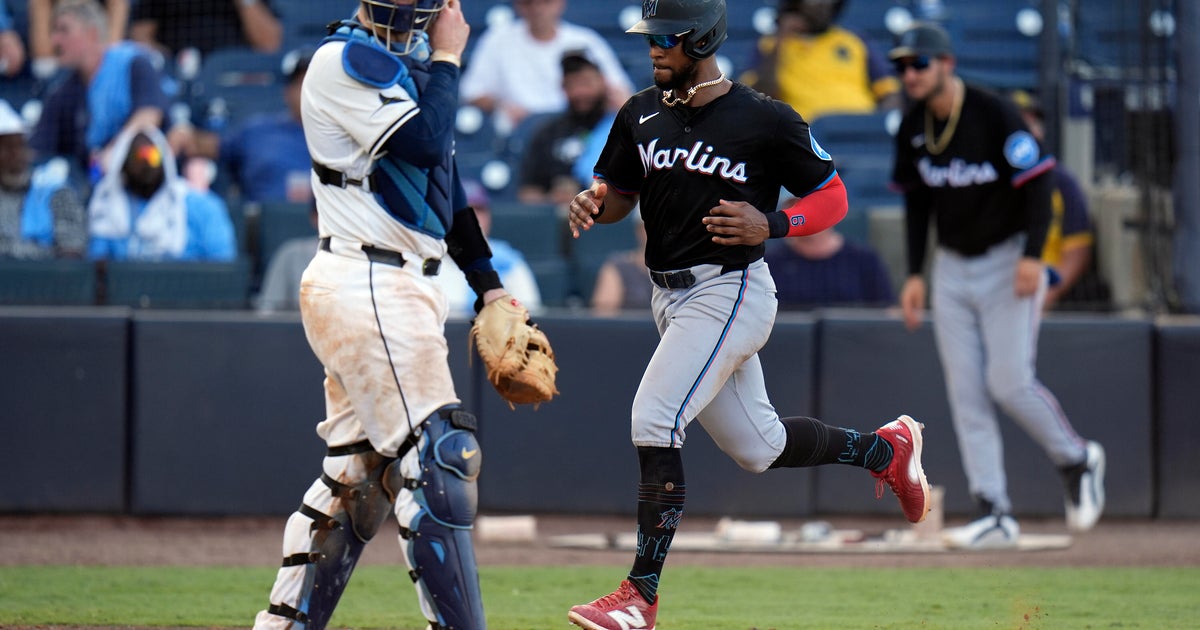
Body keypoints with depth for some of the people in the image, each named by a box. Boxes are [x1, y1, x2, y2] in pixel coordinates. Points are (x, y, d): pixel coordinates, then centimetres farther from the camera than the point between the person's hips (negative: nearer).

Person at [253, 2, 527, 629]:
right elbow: (424, 144, -22)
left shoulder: (412, 56, 16)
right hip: (367, 288, -10)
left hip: (400, 288, 10)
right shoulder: (346, 58, -12)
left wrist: (487, 283, 18)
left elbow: (444, 174, 22)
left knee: (356, 472, 13)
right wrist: (447, 59, -9)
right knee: (439, 457, -14)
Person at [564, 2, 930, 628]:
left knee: (654, 422, -20)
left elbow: (832, 197, -4)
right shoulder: (641, 115, 7)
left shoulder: (765, 120, -11)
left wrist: (771, 224, -22)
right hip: (670, 297, 8)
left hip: (729, 290, -8)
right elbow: (619, 194, 16)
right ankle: (885, 446, 40)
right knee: (757, 448, 16)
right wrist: (591, 203, -8)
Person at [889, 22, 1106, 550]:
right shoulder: (913, 129, 3)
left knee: (1009, 382, -13)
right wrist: (915, 274, 8)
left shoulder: (994, 115, -16)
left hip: (1008, 263, -6)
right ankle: (994, 515, -2)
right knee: (966, 394, -2)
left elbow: (1038, 182, -16)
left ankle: (1077, 461, 14)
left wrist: (1032, 256, -25)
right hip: (952, 269, 6)